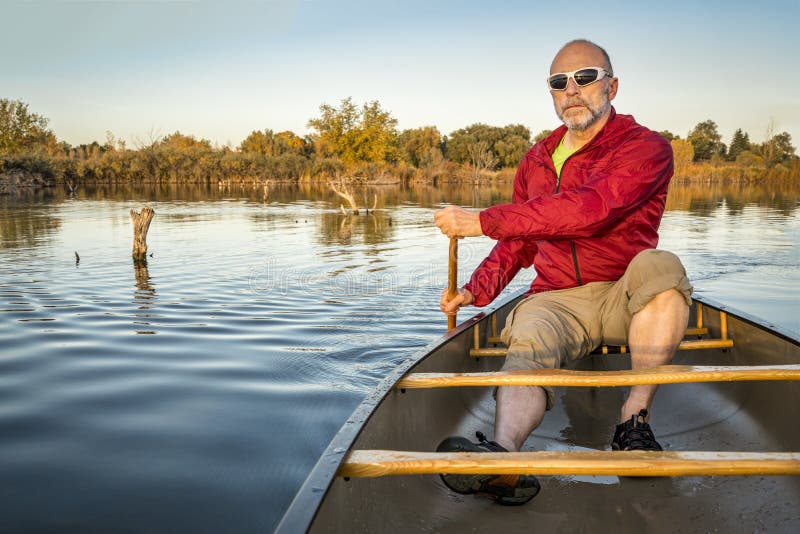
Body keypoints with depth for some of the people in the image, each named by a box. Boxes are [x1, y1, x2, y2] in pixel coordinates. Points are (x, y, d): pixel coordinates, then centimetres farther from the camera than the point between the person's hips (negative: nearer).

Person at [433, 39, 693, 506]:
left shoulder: (645, 148, -6)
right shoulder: (537, 160, 14)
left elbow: (587, 209, -24)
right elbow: (518, 244, 22)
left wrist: (482, 221, -24)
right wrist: (475, 291, 5)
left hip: (626, 298, -2)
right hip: (556, 301, 3)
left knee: (659, 263, -34)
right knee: (529, 342, -30)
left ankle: (634, 419, -32)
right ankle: (504, 454, -58)